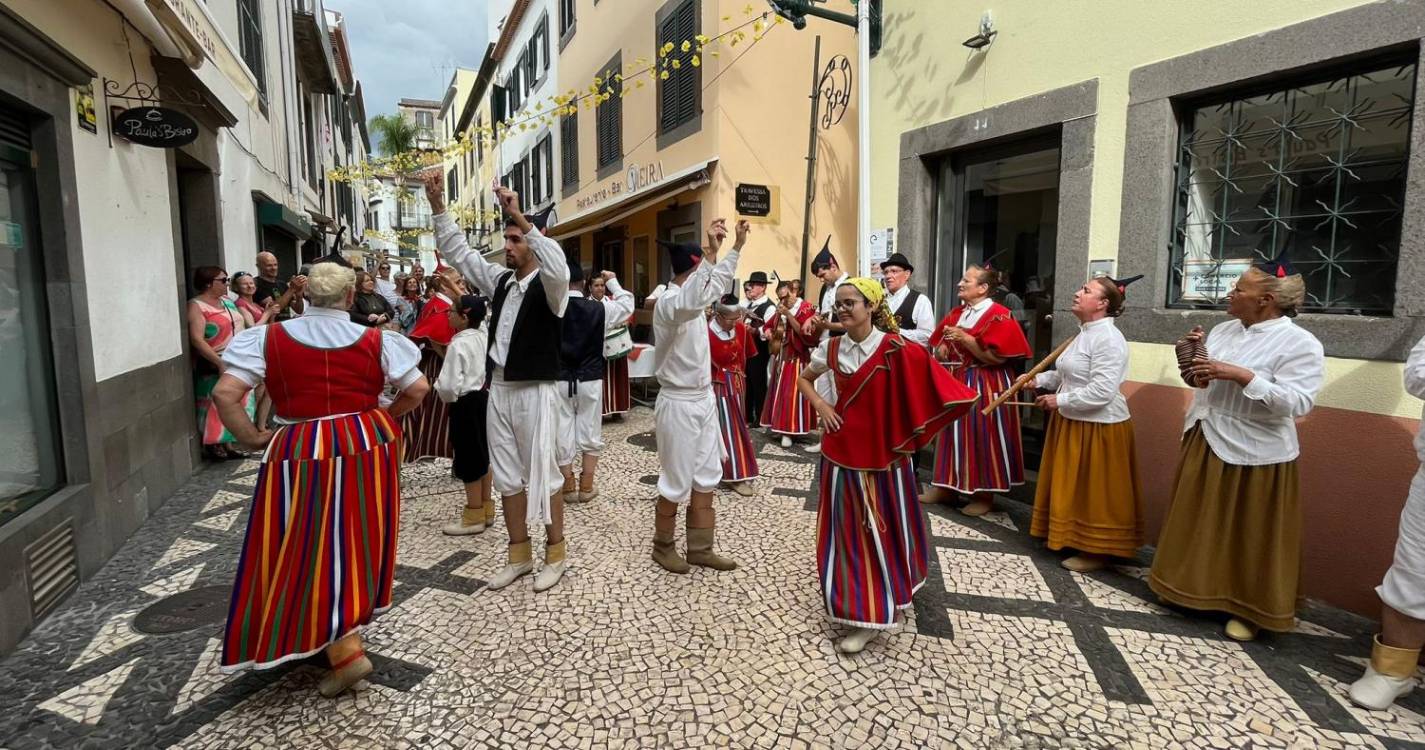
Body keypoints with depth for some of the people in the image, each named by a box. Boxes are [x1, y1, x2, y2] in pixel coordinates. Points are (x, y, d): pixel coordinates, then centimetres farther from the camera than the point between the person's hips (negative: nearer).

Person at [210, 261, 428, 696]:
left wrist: (252, 438, 1)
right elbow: (418, 389, -1)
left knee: (311, 551, 5)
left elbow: (225, 393, -11)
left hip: (303, 455, -3)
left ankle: (345, 652, 1)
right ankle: (348, 625, 37)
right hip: (367, 446, 3)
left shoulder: (269, 338, -3)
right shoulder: (376, 340, -1)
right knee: (356, 542, 19)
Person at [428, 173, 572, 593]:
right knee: (507, 476, 12)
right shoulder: (500, 280, 9)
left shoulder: (549, 285, -10)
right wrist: (437, 205, 2)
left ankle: (555, 553, 19)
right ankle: (519, 554, 26)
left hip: (535, 391, -7)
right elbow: (457, 251, 12)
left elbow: (558, 266, -33)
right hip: (499, 389, 7)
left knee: (542, 473, 3)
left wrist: (520, 217, -35)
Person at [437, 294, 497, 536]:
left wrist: (445, 396, -1)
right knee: (482, 455, 16)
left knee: (469, 460, 2)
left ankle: (474, 516, 12)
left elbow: (450, 385, -21)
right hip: (484, 398, 8)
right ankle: (486, 508, 27)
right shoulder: (484, 337, 4)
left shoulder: (458, 345, -18)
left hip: (466, 404, -8)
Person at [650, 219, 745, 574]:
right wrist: (712, 253, -44)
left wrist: (737, 245, 25)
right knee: (676, 482, 3)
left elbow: (720, 282, 28)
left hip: (704, 399, 9)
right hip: (678, 403, -9)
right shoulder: (668, 302, -19)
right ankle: (663, 547, 23)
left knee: (706, 478, 13)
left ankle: (700, 549, 24)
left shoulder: (691, 295, 8)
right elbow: (692, 304, -44)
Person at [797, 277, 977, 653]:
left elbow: (929, 386, -18)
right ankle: (857, 606, 28)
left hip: (882, 449, -4)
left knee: (881, 527, 7)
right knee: (847, 528, 10)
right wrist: (821, 405, 0)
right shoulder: (831, 348, 0)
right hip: (842, 449, 4)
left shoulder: (895, 348, -15)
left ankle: (876, 612, 22)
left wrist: (907, 436, -19)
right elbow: (804, 378, 16)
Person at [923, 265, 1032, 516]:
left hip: (985, 387, -7)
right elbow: (939, 350, 19)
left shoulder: (998, 316, -11)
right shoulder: (956, 314, 11)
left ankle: (984, 495, 12)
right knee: (953, 435, 11)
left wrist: (966, 339, -20)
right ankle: (945, 486, 21)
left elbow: (997, 358, -19)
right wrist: (942, 349, -4)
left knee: (982, 437, -1)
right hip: (956, 384, 7)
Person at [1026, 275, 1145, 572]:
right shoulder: (1084, 333, 12)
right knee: (1073, 488, 19)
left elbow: (1102, 391, -27)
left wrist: (1060, 400, -21)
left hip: (1098, 427, -10)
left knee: (1094, 492, 3)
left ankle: (1096, 552, 17)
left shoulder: (1108, 338, -20)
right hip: (1073, 422, 10)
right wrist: (1039, 380, 7)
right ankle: (1073, 537, 34)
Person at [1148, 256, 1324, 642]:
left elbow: (1298, 403, -23)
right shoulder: (1223, 330, 6)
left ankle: (1247, 608, 24)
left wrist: (1242, 376, -27)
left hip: (1253, 454, -7)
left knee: (1249, 535, 7)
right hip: (1204, 443, 7)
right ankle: (1195, 588, 35)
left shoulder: (1300, 343, -14)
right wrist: (1193, 355, -5)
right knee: (1201, 523, 18)